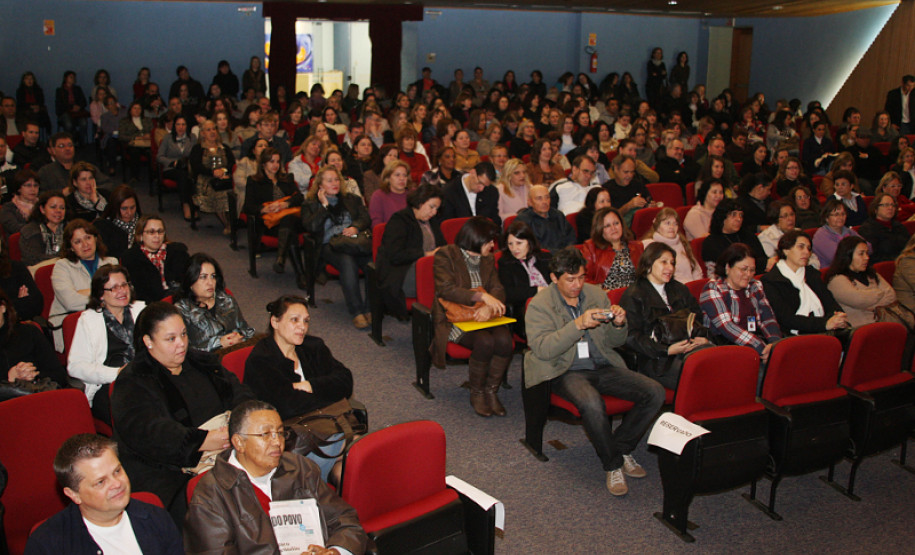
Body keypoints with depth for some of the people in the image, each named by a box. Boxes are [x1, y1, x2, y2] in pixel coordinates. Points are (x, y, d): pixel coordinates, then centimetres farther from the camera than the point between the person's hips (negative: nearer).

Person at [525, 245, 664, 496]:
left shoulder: (596, 294, 11)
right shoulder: (539, 304, -3)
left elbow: (614, 342, 16)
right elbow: (542, 349, -19)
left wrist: (619, 325, -8)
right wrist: (579, 324, -26)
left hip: (603, 367, 5)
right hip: (567, 372, -5)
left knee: (655, 393, -15)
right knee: (591, 403, -37)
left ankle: (621, 447, 4)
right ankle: (613, 464, -12)